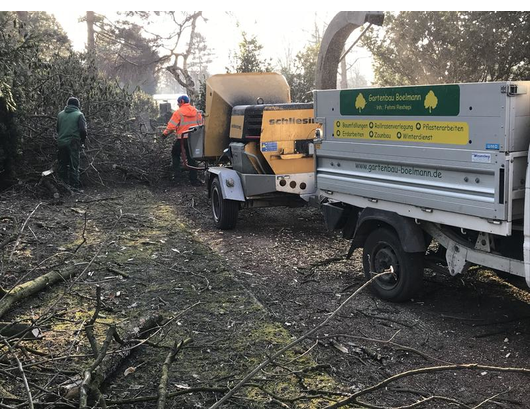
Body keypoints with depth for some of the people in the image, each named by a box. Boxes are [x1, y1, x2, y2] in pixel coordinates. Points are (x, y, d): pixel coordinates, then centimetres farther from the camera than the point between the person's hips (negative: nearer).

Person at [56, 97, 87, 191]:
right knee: (74, 165, -2)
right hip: (73, 143, -4)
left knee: (62, 165, 12)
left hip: (61, 143, 4)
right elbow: (83, 130, -9)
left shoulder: (60, 114, 12)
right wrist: (83, 141, 3)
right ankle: (74, 186, -5)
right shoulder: (79, 114, -3)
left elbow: (57, 129, 18)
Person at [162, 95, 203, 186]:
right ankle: (193, 179, 10)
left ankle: (177, 172, 8)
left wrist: (165, 133, 1)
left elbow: (171, 126, -13)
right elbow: (201, 124, 10)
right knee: (191, 158, 10)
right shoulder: (196, 111, 5)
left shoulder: (178, 112, -11)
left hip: (182, 138, -4)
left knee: (175, 154, 19)